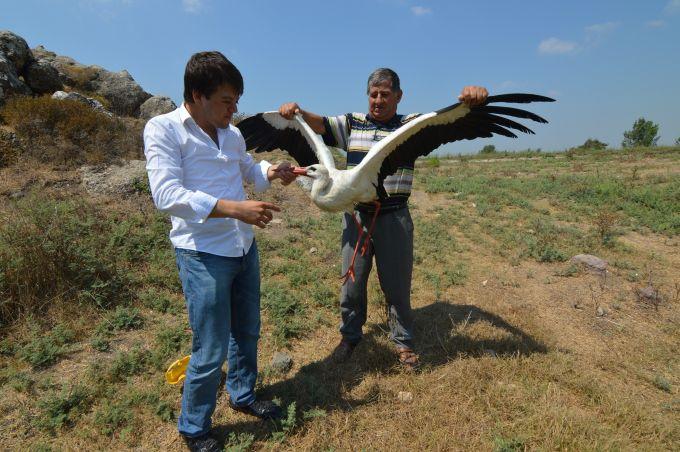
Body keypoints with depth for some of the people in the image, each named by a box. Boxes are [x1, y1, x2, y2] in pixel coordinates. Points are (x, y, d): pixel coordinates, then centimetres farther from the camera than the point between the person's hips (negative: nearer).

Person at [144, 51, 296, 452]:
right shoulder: (163, 129, -11)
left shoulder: (232, 133, 7)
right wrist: (234, 208, -30)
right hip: (204, 255, -7)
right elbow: (167, 195, -22)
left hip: (245, 248, 7)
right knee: (211, 351, 2)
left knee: (247, 333, 20)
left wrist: (271, 172, 4)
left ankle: (243, 396, 44)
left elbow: (248, 168, 25)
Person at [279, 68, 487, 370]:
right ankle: (350, 335, 35)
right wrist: (296, 111, -19)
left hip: (394, 217, -1)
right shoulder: (351, 123, 8)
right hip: (356, 215, 2)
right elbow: (319, 124, 2)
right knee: (352, 282, 13)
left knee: (397, 283, 10)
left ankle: (403, 341, 31)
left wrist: (472, 98, -29)